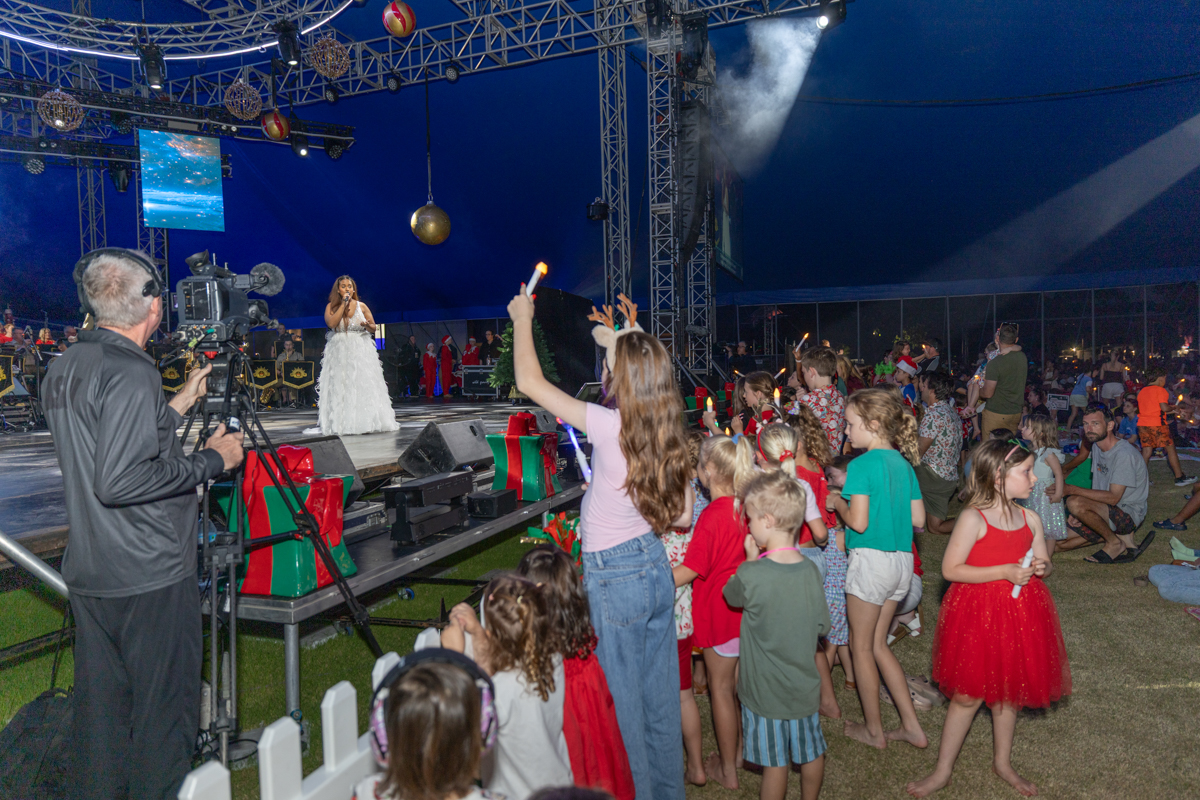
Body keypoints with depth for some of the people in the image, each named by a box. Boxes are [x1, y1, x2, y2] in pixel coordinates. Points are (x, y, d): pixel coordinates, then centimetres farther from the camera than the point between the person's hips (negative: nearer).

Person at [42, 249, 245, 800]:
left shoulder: (64, 367, 9)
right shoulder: (131, 373, -20)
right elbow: (119, 481, -25)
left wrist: (179, 403, 20)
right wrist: (212, 459, -16)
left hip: (88, 573, 9)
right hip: (149, 576, -9)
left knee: (99, 703, 19)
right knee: (163, 709, 5)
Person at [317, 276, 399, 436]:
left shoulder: (361, 306, 7)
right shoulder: (331, 307, 4)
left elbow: (373, 328, 9)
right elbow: (331, 323, -16)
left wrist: (367, 325, -14)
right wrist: (343, 304, -12)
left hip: (361, 351, 1)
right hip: (339, 352, -1)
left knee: (364, 385, -4)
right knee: (341, 387, -5)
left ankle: (368, 423, -1)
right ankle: (342, 424, -4)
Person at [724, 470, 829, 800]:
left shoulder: (751, 574, -25)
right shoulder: (811, 570, -9)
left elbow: (732, 596, -2)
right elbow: (822, 626, 0)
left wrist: (751, 558, 1)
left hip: (766, 689, -5)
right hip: (805, 685, 5)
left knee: (775, 762, 10)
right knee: (812, 752, 22)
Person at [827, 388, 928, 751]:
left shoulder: (862, 465, -15)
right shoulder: (903, 464, 8)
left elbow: (858, 522, -21)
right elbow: (918, 519, 9)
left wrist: (838, 503, -3)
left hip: (871, 558, -8)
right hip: (902, 561, 8)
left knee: (861, 646, 10)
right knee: (878, 644, 20)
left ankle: (874, 730, 23)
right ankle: (912, 726, 24)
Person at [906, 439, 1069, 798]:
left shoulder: (1030, 520, 1)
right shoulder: (973, 518, -18)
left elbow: (1043, 564, 15)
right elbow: (950, 569, -19)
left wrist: (1040, 568, -9)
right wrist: (1004, 572, -23)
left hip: (1019, 614, 5)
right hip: (976, 615, -5)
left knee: (1008, 692, 19)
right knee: (967, 695, 5)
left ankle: (1002, 762, 42)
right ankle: (942, 771, 22)